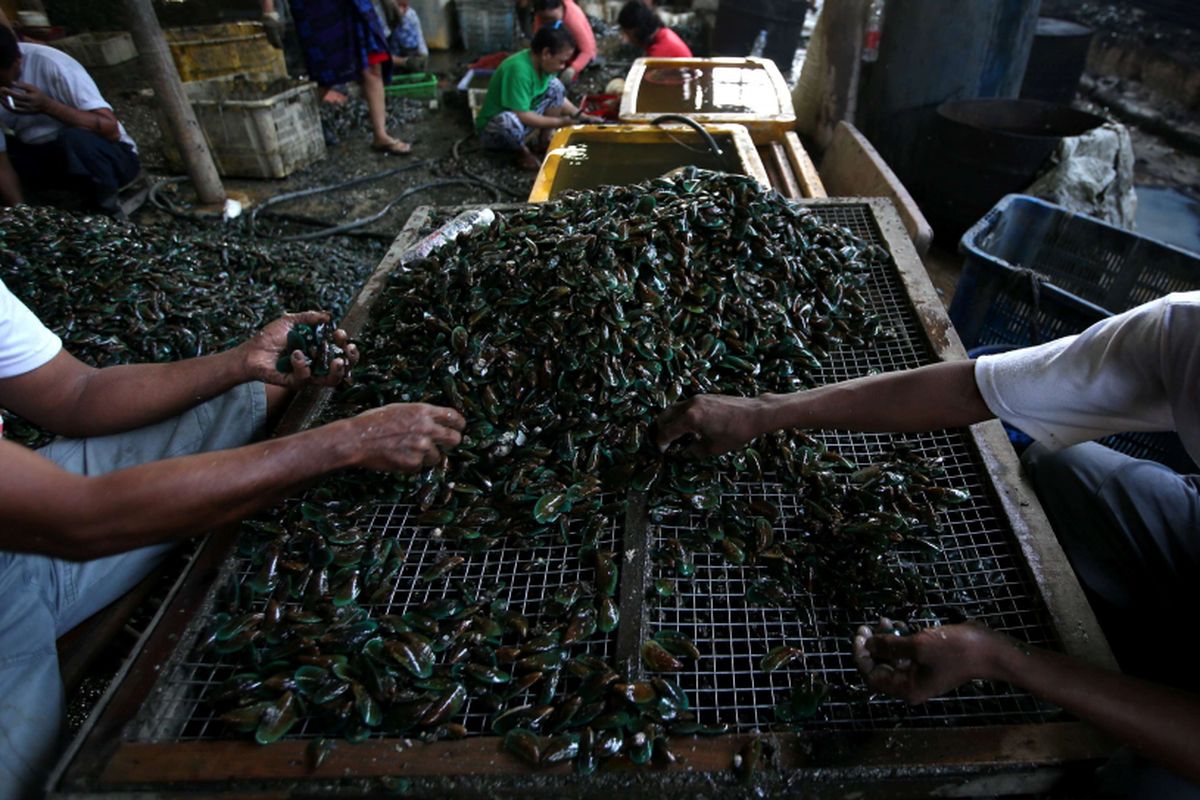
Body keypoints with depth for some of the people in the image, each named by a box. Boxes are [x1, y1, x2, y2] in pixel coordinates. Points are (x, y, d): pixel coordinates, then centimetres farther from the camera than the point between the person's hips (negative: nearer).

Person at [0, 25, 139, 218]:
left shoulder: (49, 64, -22)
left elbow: (111, 130, -28)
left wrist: (47, 105, -36)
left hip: (111, 156, -5)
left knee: (73, 139, -36)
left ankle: (108, 210, -12)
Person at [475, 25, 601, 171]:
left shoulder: (542, 62, -5)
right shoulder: (519, 69, -31)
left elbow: (558, 97, 10)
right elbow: (521, 116, -31)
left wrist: (582, 117, 0)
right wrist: (558, 122, -24)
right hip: (493, 128, -8)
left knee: (554, 86, -2)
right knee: (509, 121, -42)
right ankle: (523, 151, -9)